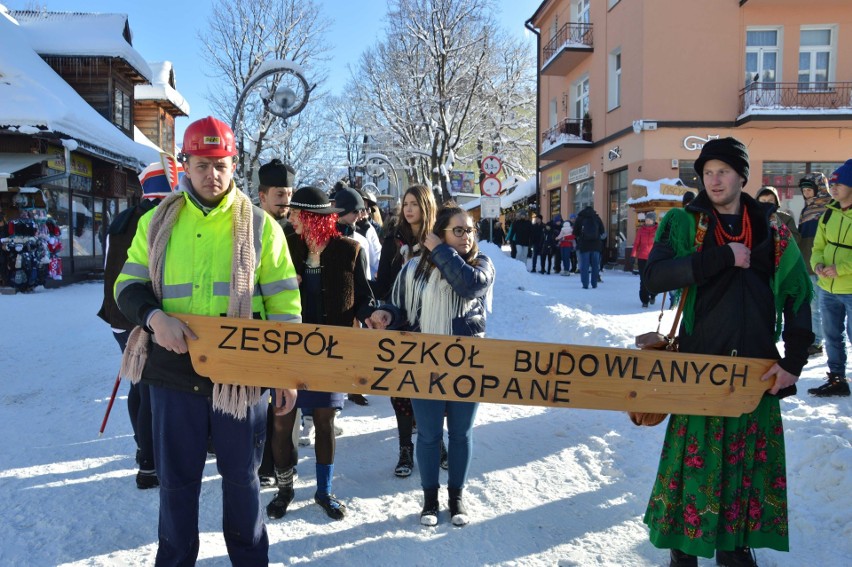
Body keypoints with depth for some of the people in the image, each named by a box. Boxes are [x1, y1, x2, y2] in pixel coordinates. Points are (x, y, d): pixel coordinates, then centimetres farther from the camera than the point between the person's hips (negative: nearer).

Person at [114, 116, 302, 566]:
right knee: (176, 478, 12)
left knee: (241, 475, 13)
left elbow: (284, 303, 2)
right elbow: (129, 285, 7)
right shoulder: (157, 222, 6)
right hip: (174, 370, 1)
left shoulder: (259, 224, 1)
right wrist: (155, 317, -16)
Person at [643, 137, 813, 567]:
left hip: (757, 367, 3)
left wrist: (793, 361, 1)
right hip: (700, 363, -3)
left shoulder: (772, 232, 6)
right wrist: (722, 257, -22)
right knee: (694, 457, 2)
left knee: (750, 457, 11)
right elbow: (654, 277, -17)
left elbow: (798, 297, 9)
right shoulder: (683, 222, -1)